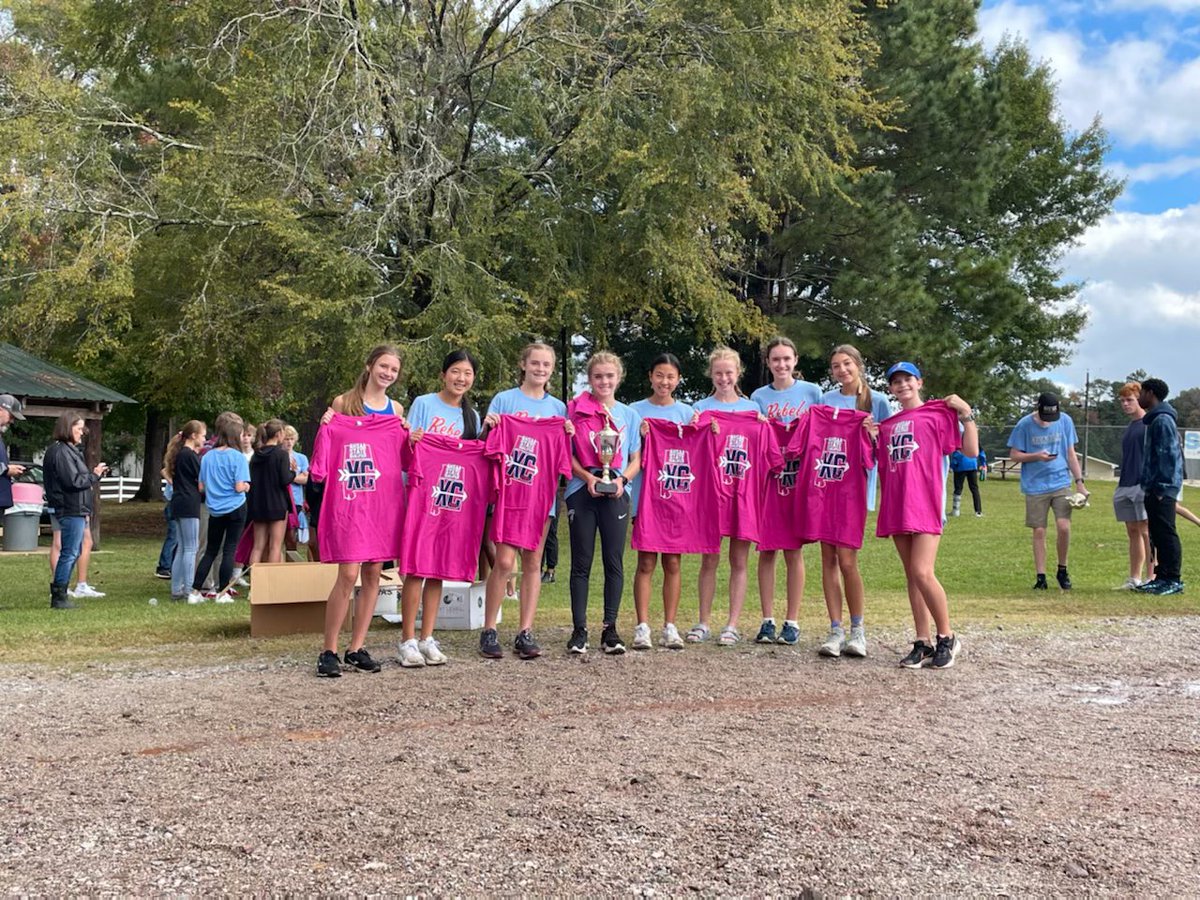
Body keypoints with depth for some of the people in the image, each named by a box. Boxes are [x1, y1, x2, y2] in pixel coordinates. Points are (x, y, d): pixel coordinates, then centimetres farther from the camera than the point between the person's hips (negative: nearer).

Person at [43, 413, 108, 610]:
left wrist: (95, 473, 3)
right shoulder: (61, 452, -14)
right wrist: (94, 475, -8)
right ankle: (59, 597, 1)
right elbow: (73, 481, -19)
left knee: (73, 552, 15)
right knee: (70, 553, -5)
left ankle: (59, 593, 22)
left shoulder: (70, 450, 18)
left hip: (76, 510, 10)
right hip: (71, 510, -10)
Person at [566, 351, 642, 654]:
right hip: (582, 492, -2)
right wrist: (588, 478, -13)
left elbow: (636, 459, 11)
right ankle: (579, 630, 9)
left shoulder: (629, 415, 11)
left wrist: (622, 479, -9)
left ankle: (610, 629, 11)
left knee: (614, 562, 2)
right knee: (581, 563, 2)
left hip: (616, 494, 2)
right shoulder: (576, 410, 4)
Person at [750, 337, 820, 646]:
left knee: (793, 551, 1)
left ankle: (792, 622, 9)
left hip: (800, 478, -1)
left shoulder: (811, 391, 5)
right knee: (766, 550, 2)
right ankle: (768, 620, 10)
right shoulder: (759, 397, 8)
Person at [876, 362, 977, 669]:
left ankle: (947, 638, 4)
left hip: (925, 502, -5)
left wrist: (966, 413, -9)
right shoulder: (887, 424, 18)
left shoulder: (938, 412, 4)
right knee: (911, 576, 6)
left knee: (922, 573, -13)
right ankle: (923, 643, 12)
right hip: (897, 506, 5)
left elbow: (971, 450, -1)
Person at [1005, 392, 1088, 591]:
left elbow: (1071, 454, 9)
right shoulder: (1025, 425, -4)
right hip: (1035, 486, -1)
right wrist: (1037, 456, -16)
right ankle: (1040, 577, 11)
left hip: (1061, 483, 1)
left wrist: (1080, 482, 3)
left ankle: (1062, 570, 11)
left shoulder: (1065, 421, 3)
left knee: (1064, 527, -10)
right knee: (1039, 531, 2)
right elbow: (1014, 455, 1)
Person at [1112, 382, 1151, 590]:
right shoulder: (1129, 427, 19)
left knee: (1146, 532, -7)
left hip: (1144, 485, -8)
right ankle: (1134, 579, 13)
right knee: (1133, 533, 9)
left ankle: (1150, 578, -3)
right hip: (1126, 487, 8)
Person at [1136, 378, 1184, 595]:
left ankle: (1173, 579, -3)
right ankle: (1162, 577, 17)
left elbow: (1169, 455, -18)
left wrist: (1161, 488, -20)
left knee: (1166, 533, -7)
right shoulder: (1154, 420, 18)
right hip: (1154, 489, 10)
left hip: (1162, 489, -10)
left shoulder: (1163, 420, -13)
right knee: (1158, 534, 12)